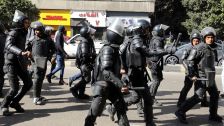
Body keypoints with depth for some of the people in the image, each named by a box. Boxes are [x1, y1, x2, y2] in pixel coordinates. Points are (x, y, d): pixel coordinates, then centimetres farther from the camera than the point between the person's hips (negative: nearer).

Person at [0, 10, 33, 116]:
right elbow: (9, 46, -35)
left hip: (20, 62, 8)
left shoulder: (23, 33, 11)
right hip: (11, 63, -8)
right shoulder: (13, 33, -16)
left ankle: (14, 102, 21)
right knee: (15, 88, -11)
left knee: (28, 83, 6)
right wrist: (21, 52, -50)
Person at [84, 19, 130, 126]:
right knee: (94, 113, -2)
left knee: (121, 108, 13)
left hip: (112, 86, 9)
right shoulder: (108, 49, -20)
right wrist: (120, 83, -36)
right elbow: (105, 71, -29)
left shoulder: (114, 49, 8)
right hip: (102, 86, -9)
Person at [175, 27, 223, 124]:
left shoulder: (213, 48, 11)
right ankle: (181, 112, -8)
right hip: (202, 76, -9)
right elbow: (190, 60, -17)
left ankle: (213, 115, 29)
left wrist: (212, 74, 20)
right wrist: (192, 74, -22)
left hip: (210, 76, 9)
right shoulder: (200, 48, -14)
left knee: (215, 95, 14)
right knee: (198, 96, -13)